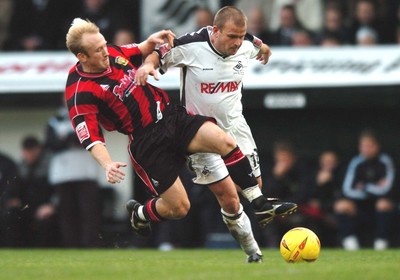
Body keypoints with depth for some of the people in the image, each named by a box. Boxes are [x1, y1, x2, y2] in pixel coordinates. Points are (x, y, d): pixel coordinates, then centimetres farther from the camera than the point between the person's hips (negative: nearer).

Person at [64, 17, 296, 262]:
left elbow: (137, 54, 25)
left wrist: (150, 42, 4)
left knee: (225, 142, -19)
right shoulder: (80, 93, -18)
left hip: (171, 116, 6)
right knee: (179, 208, -7)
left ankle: (261, 205, -10)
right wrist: (107, 164, -36)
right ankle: (140, 214, 29)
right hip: (147, 143, -6)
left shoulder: (113, 53, 2)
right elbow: (91, 138, -19)